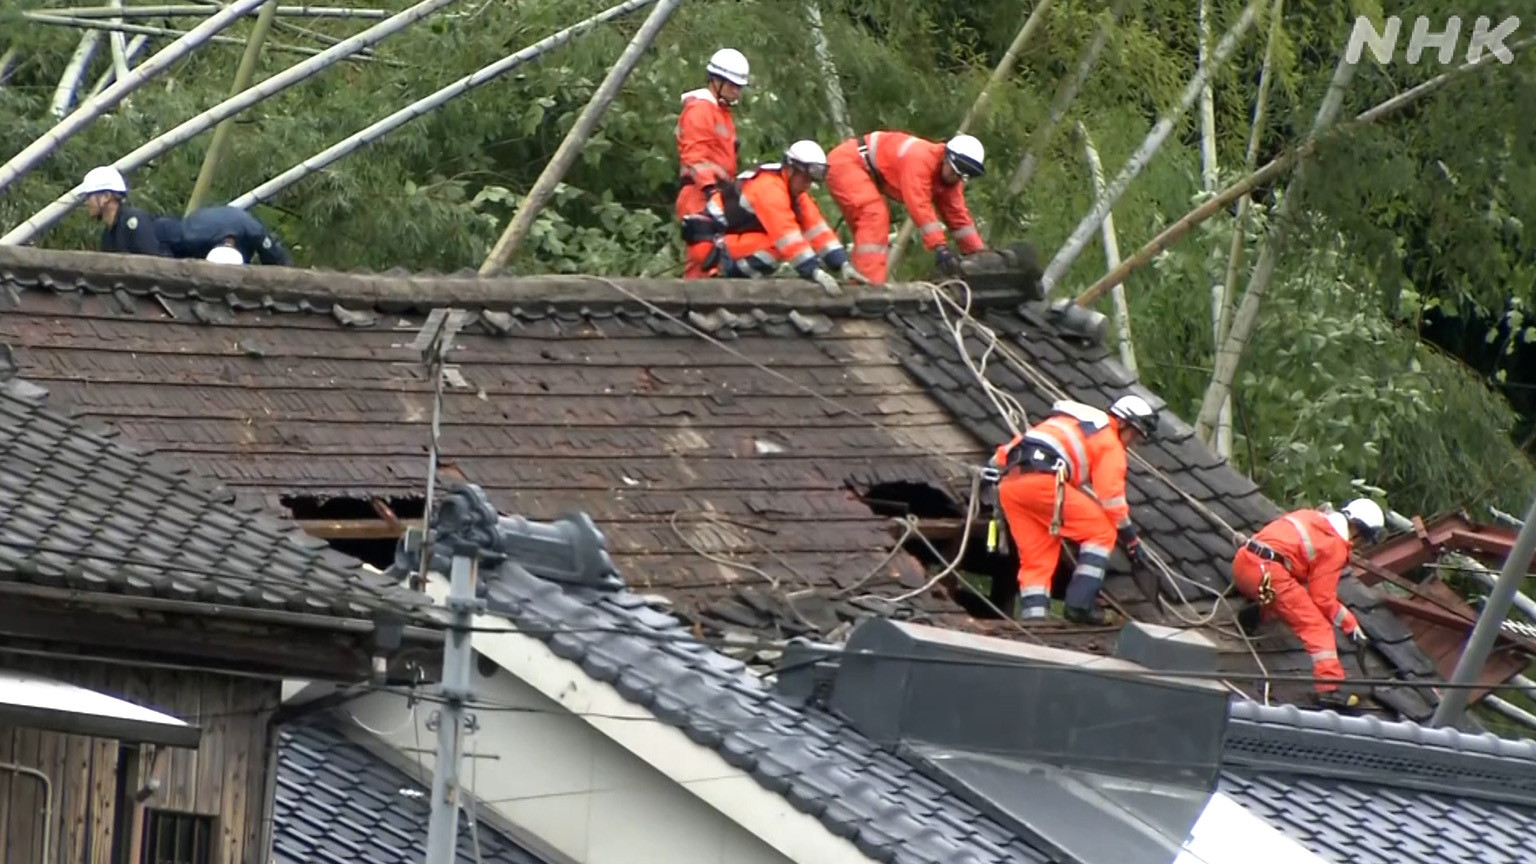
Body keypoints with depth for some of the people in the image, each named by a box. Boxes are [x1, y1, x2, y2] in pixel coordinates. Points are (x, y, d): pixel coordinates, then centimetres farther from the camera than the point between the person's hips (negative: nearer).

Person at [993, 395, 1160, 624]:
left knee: (1036, 559, 13)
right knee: (1102, 533, 3)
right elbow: (1111, 495, 3)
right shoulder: (1109, 441, 10)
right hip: (1042, 479, -8)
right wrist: (1130, 539, 10)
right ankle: (1079, 605, -4)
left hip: (1008, 482, 8)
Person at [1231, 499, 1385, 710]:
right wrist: (1350, 624, 8)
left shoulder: (1313, 518, 23)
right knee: (1318, 627, -5)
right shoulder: (1335, 545, -1)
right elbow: (1322, 599, -3)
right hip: (1267, 572, -9)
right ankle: (1329, 688, -17)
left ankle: (1254, 615, 15)